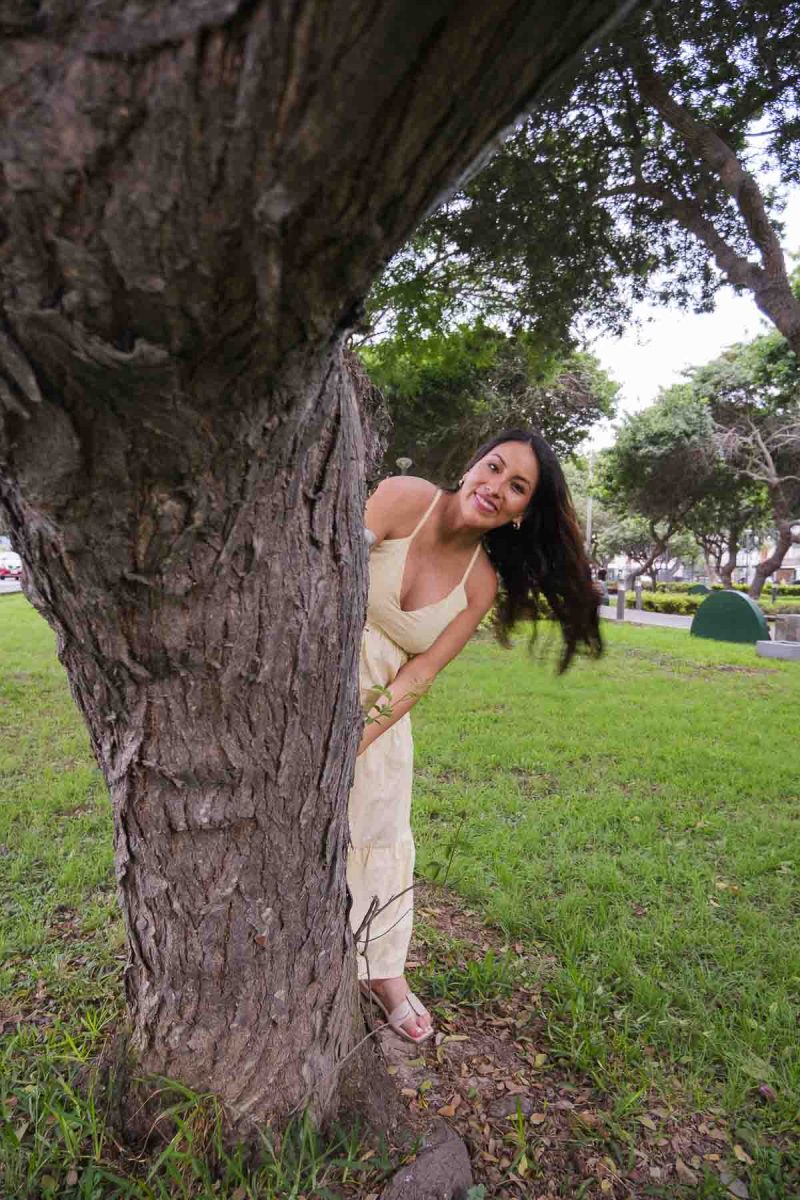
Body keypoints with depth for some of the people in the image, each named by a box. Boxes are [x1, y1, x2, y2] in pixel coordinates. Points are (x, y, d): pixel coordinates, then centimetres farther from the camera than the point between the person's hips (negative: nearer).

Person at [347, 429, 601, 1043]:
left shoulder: (482, 584, -6)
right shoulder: (403, 498, -17)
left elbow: (419, 674, -9)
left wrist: (359, 737, -17)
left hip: (382, 700, 4)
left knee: (384, 830, 11)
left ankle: (384, 970, 32)